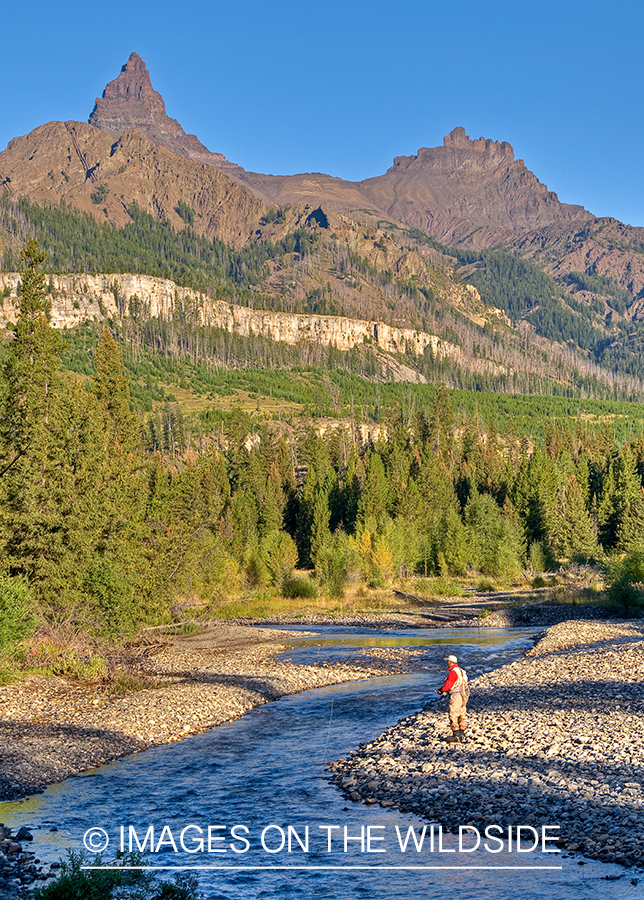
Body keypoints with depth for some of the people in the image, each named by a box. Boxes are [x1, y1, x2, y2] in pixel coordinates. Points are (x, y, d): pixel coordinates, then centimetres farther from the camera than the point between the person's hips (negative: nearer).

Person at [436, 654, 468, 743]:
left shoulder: (453, 672, -17)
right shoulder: (461, 671, 13)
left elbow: (447, 685, -20)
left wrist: (440, 690, 0)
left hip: (455, 696, -9)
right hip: (463, 696, 9)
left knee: (453, 717, -3)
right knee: (461, 716, 13)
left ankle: (456, 736, -3)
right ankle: (461, 735, 19)